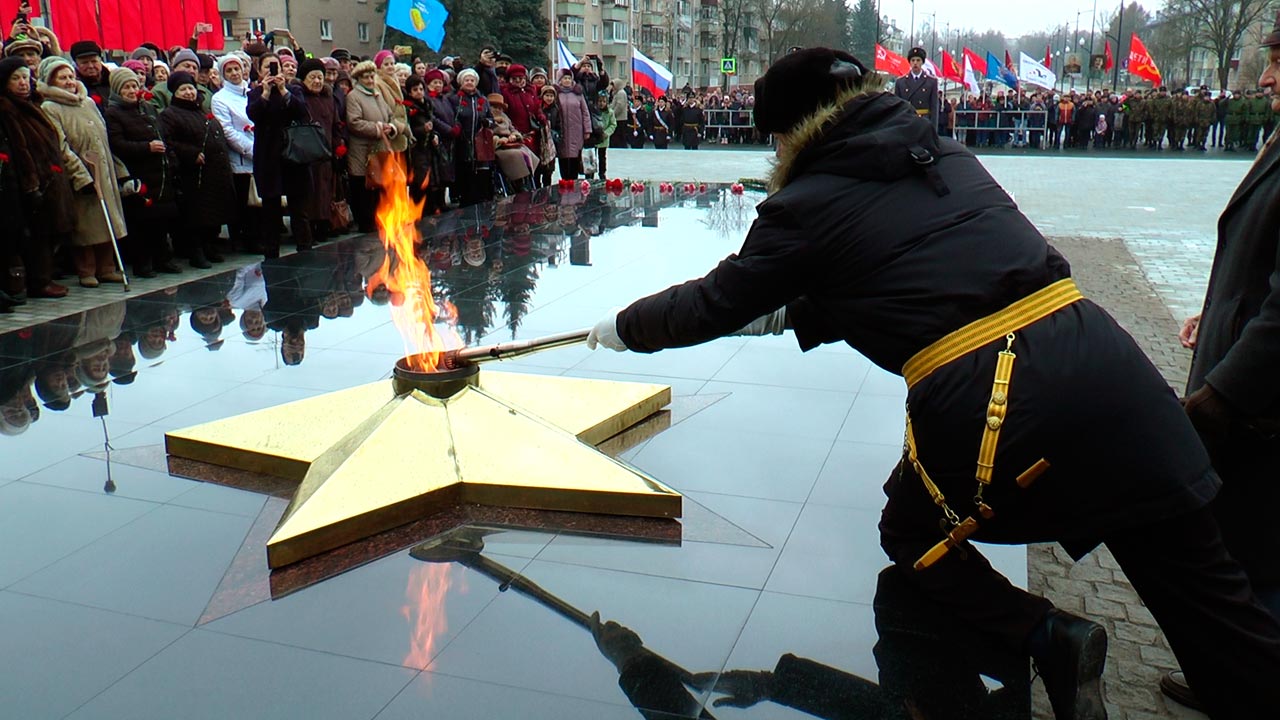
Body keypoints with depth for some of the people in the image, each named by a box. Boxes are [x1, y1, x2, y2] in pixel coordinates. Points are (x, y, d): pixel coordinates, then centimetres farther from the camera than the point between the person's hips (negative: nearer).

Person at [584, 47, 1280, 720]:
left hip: (981, 406, -5)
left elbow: (713, 303, 12)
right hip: (1104, 357, 6)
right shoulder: (946, 155, 19)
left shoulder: (808, 204, 3)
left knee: (912, 537, 23)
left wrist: (622, 326, 29)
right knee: (1201, 584, 12)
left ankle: (1045, 635, 5)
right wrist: (785, 315, 32)